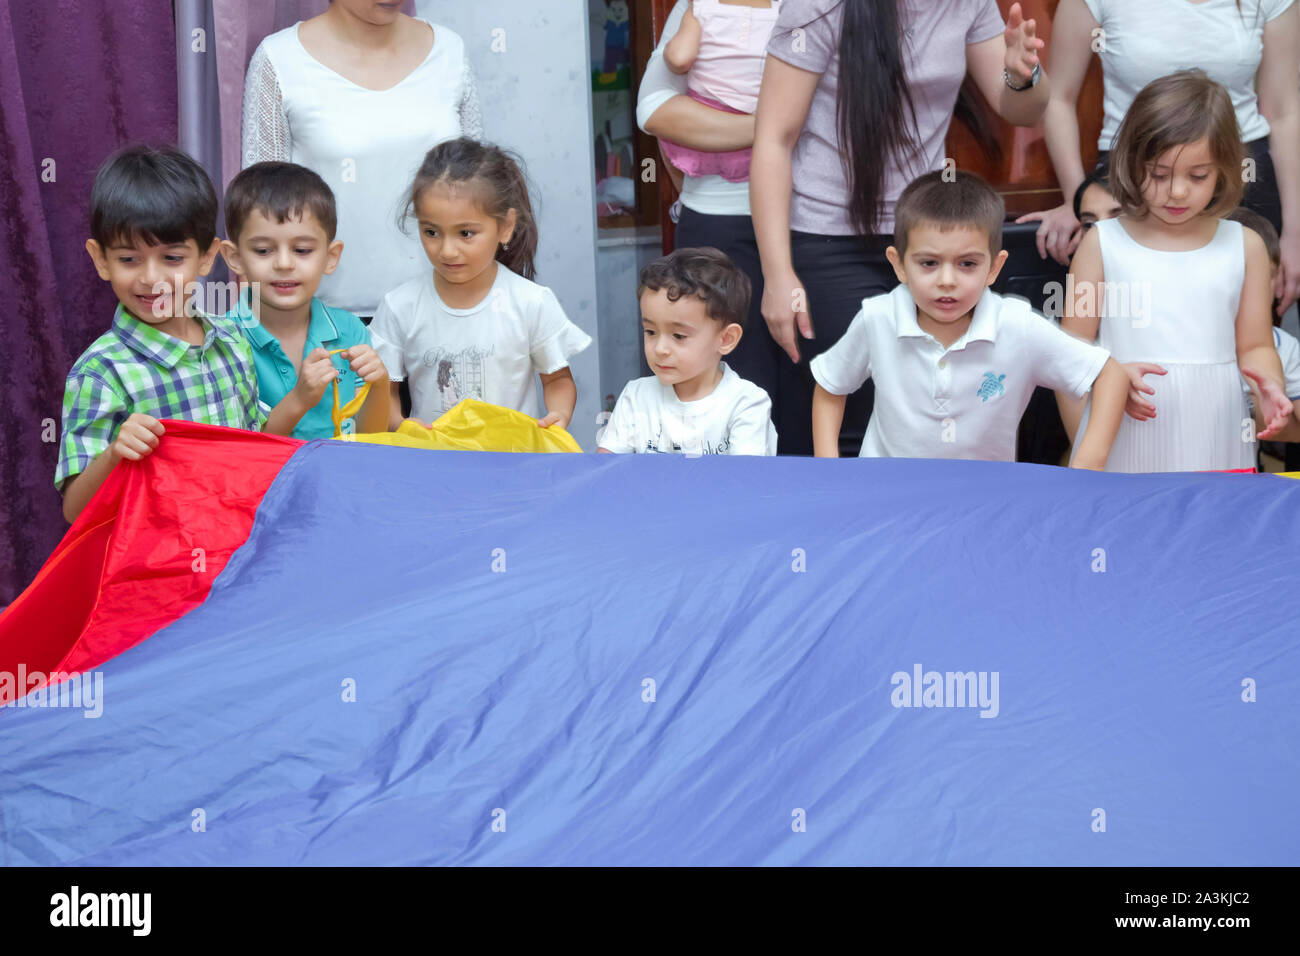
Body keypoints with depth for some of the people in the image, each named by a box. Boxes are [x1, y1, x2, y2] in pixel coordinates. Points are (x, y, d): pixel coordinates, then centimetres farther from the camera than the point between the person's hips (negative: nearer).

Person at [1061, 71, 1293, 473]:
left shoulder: (1245, 247, 8)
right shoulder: (1102, 243, 3)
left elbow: (1255, 346, 11)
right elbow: (1073, 346, 2)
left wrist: (1269, 382, -10)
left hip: (1215, 443, 1)